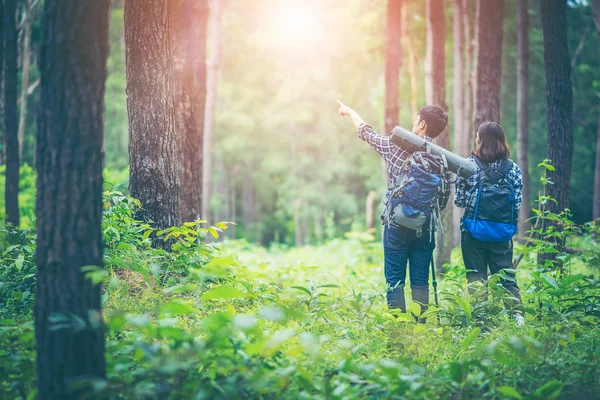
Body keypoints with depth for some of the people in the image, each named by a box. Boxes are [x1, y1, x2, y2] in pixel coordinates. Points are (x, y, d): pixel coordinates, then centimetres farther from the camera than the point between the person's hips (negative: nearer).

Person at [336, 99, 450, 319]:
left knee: (395, 281, 2)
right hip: (425, 228, 3)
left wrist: (350, 111, 27)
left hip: (397, 225, -3)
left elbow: (366, 133, 10)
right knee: (420, 282, 7)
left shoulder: (397, 146, -7)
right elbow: (444, 196, 4)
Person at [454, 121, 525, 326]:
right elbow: (517, 203, -1)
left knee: (476, 278, 7)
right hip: (502, 232, 2)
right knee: (506, 275, 11)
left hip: (474, 230, -2)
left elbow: (460, 200, -5)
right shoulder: (512, 167, -1)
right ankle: (517, 313, -6)